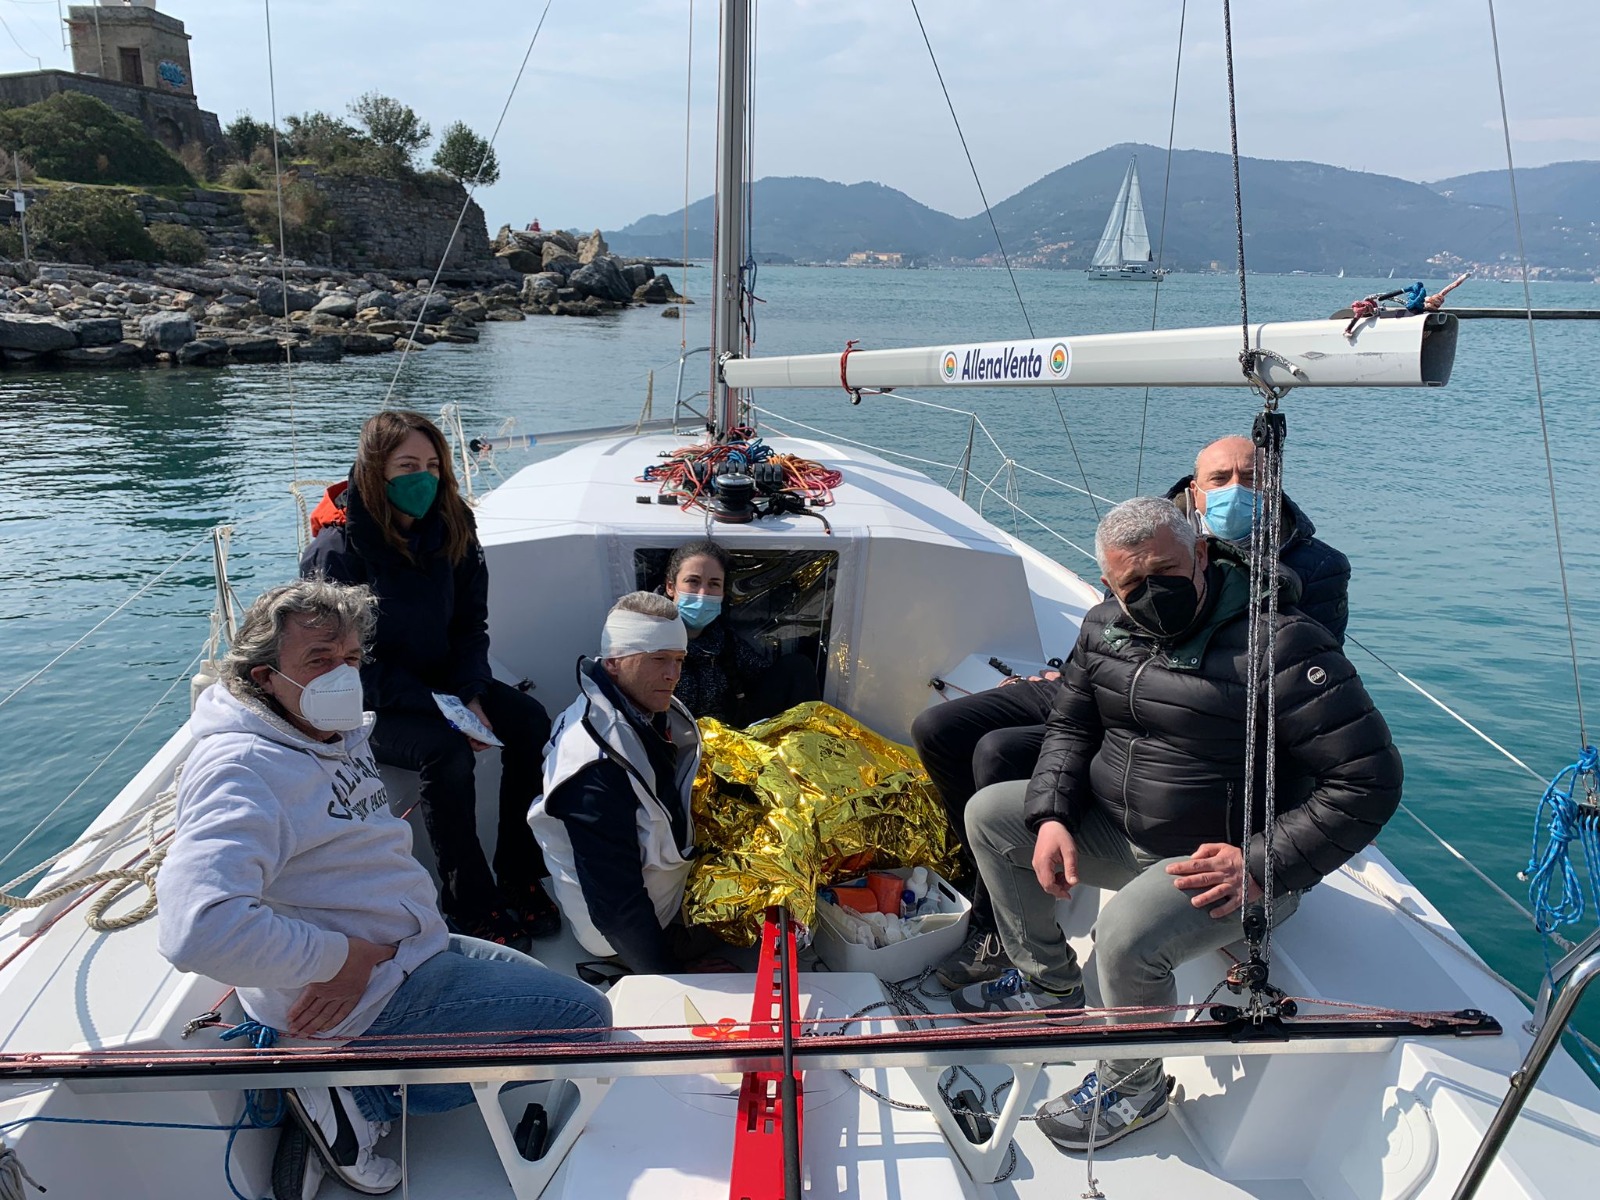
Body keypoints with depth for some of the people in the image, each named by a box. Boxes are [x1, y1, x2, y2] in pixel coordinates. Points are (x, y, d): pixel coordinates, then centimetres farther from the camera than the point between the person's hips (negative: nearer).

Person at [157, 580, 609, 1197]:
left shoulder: (345, 735, 5)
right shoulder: (241, 768, -24)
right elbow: (199, 930, -39)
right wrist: (338, 960, -26)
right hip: (374, 995, -10)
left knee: (552, 987, 24)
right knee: (584, 1016, -4)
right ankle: (360, 1096, -1)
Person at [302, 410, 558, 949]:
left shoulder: (449, 530, -2)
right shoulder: (337, 550, -18)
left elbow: (471, 623, 4)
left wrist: (470, 696, -14)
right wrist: (437, 710, -26)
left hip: (442, 681, 6)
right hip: (367, 703, -5)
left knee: (531, 721, -18)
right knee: (447, 750, -32)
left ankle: (518, 877, -8)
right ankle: (470, 902, -17)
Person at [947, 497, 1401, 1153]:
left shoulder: (1277, 644, -24)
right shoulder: (1106, 626, -1)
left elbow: (1368, 780, -23)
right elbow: (1070, 727, 10)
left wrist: (1262, 865, -26)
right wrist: (1051, 816, -7)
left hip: (1225, 858, -7)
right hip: (1116, 830, 8)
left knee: (1126, 933, -33)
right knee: (989, 813, 4)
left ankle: (1135, 1087, 1)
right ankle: (1050, 983, 21)